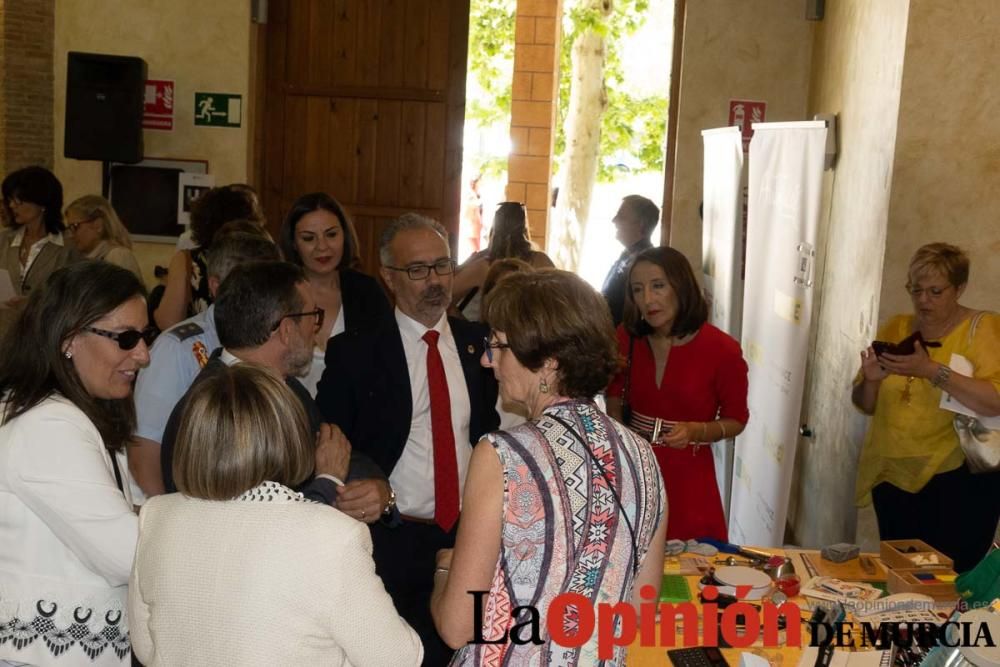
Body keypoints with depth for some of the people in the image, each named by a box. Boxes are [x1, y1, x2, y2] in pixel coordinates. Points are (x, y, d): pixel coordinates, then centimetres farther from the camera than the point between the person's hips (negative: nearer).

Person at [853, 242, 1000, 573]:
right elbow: (865, 405, 11)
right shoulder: (895, 329, 8)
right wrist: (871, 380, -10)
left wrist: (931, 370, -27)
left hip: (959, 478, -5)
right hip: (893, 477, 5)